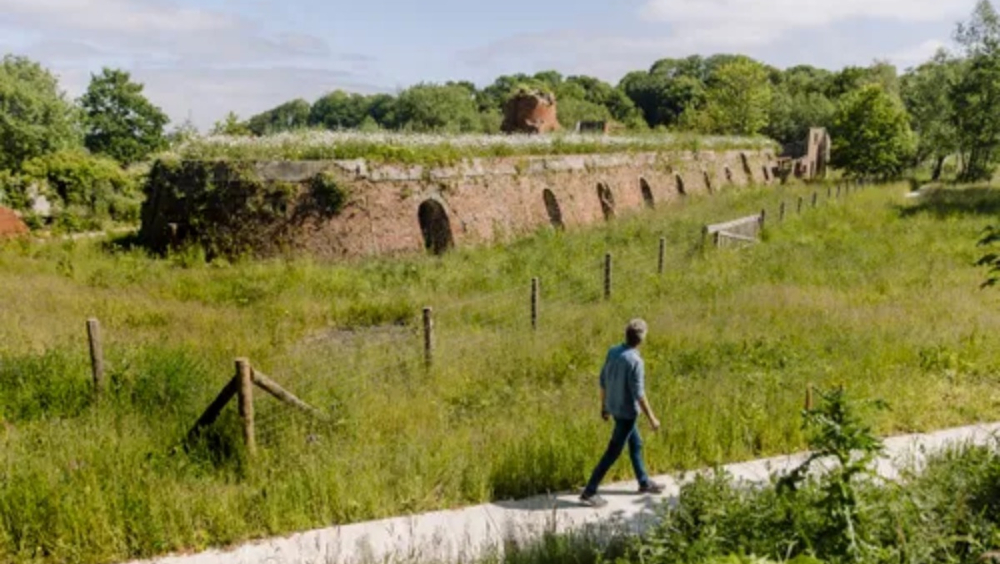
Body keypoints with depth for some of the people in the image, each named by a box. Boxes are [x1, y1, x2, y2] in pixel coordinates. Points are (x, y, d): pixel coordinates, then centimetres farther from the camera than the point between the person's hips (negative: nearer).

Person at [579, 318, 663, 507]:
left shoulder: (613, 351, -4)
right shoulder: (635, 361, -27)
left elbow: (603, 381, 4)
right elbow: (638, 394, -24)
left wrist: (604, 406, 16)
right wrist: (652, 418, -13)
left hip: (614, 407, 8)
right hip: (627, 412, -8)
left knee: (636, 444, 23)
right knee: (613, 453, 1)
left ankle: (644, 482, 39)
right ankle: (589, 492, 6)